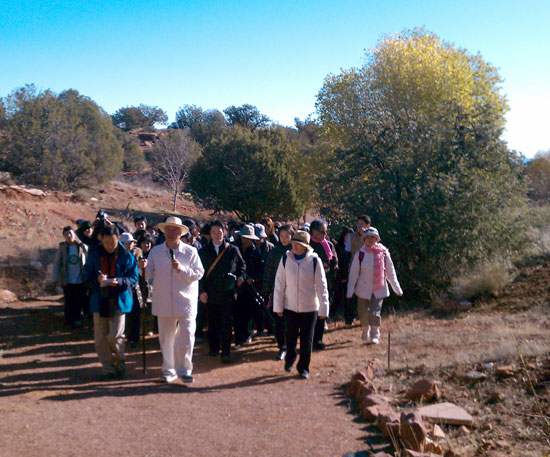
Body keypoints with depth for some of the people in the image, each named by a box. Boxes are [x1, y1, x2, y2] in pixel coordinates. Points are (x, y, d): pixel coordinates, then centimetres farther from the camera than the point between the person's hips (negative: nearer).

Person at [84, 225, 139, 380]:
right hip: (99, 301, 3)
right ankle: (108, 368, 20)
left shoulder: (126, 256, -3)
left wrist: (118, 281, -21)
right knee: (100, 338, 5)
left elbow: (133, 278, -2)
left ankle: (119, 362, 19)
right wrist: (97, 279, -15)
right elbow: (87, 276, 7)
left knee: (115, 335, -8)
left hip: (119, 301, -3)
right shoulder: (94, 255, 3)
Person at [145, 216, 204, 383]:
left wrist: (181, 269, -20)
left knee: (186, 337, -4)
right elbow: (149, 274, 1)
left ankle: (184, 370, 12)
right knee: (166, 338, 11)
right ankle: (169, 371, 24)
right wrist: (144, 267, -20)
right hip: (163, 302, 2)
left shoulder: (190, 252, -1)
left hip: (186, 302, -2)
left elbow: (198, 274, -6)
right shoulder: (155, 251, 5)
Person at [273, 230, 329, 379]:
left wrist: (323, 308, -5)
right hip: (290, 307, 1)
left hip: (309, 307, -1)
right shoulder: (285, 259, -4)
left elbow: (321, 286, -5)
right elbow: (279, 284, 1)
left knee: (306, 339, 6)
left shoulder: (315, 261, -9)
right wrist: (278, 306, 1)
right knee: (290, 336, 10)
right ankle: (289, 360, 38)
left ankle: (303, 368, 23)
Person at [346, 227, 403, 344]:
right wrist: (350, 291, -5)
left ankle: (375, 335, 4)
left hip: (379, 290, 0)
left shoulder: (384, 253, -5)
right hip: (364, 289, 1)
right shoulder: (360, 254, -8)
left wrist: (397, 289, 7)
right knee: (363, 313, 10)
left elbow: (390, 272, 5)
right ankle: (365, 331, 36)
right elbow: (353, 273, -3)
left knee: (375, 312, -10)